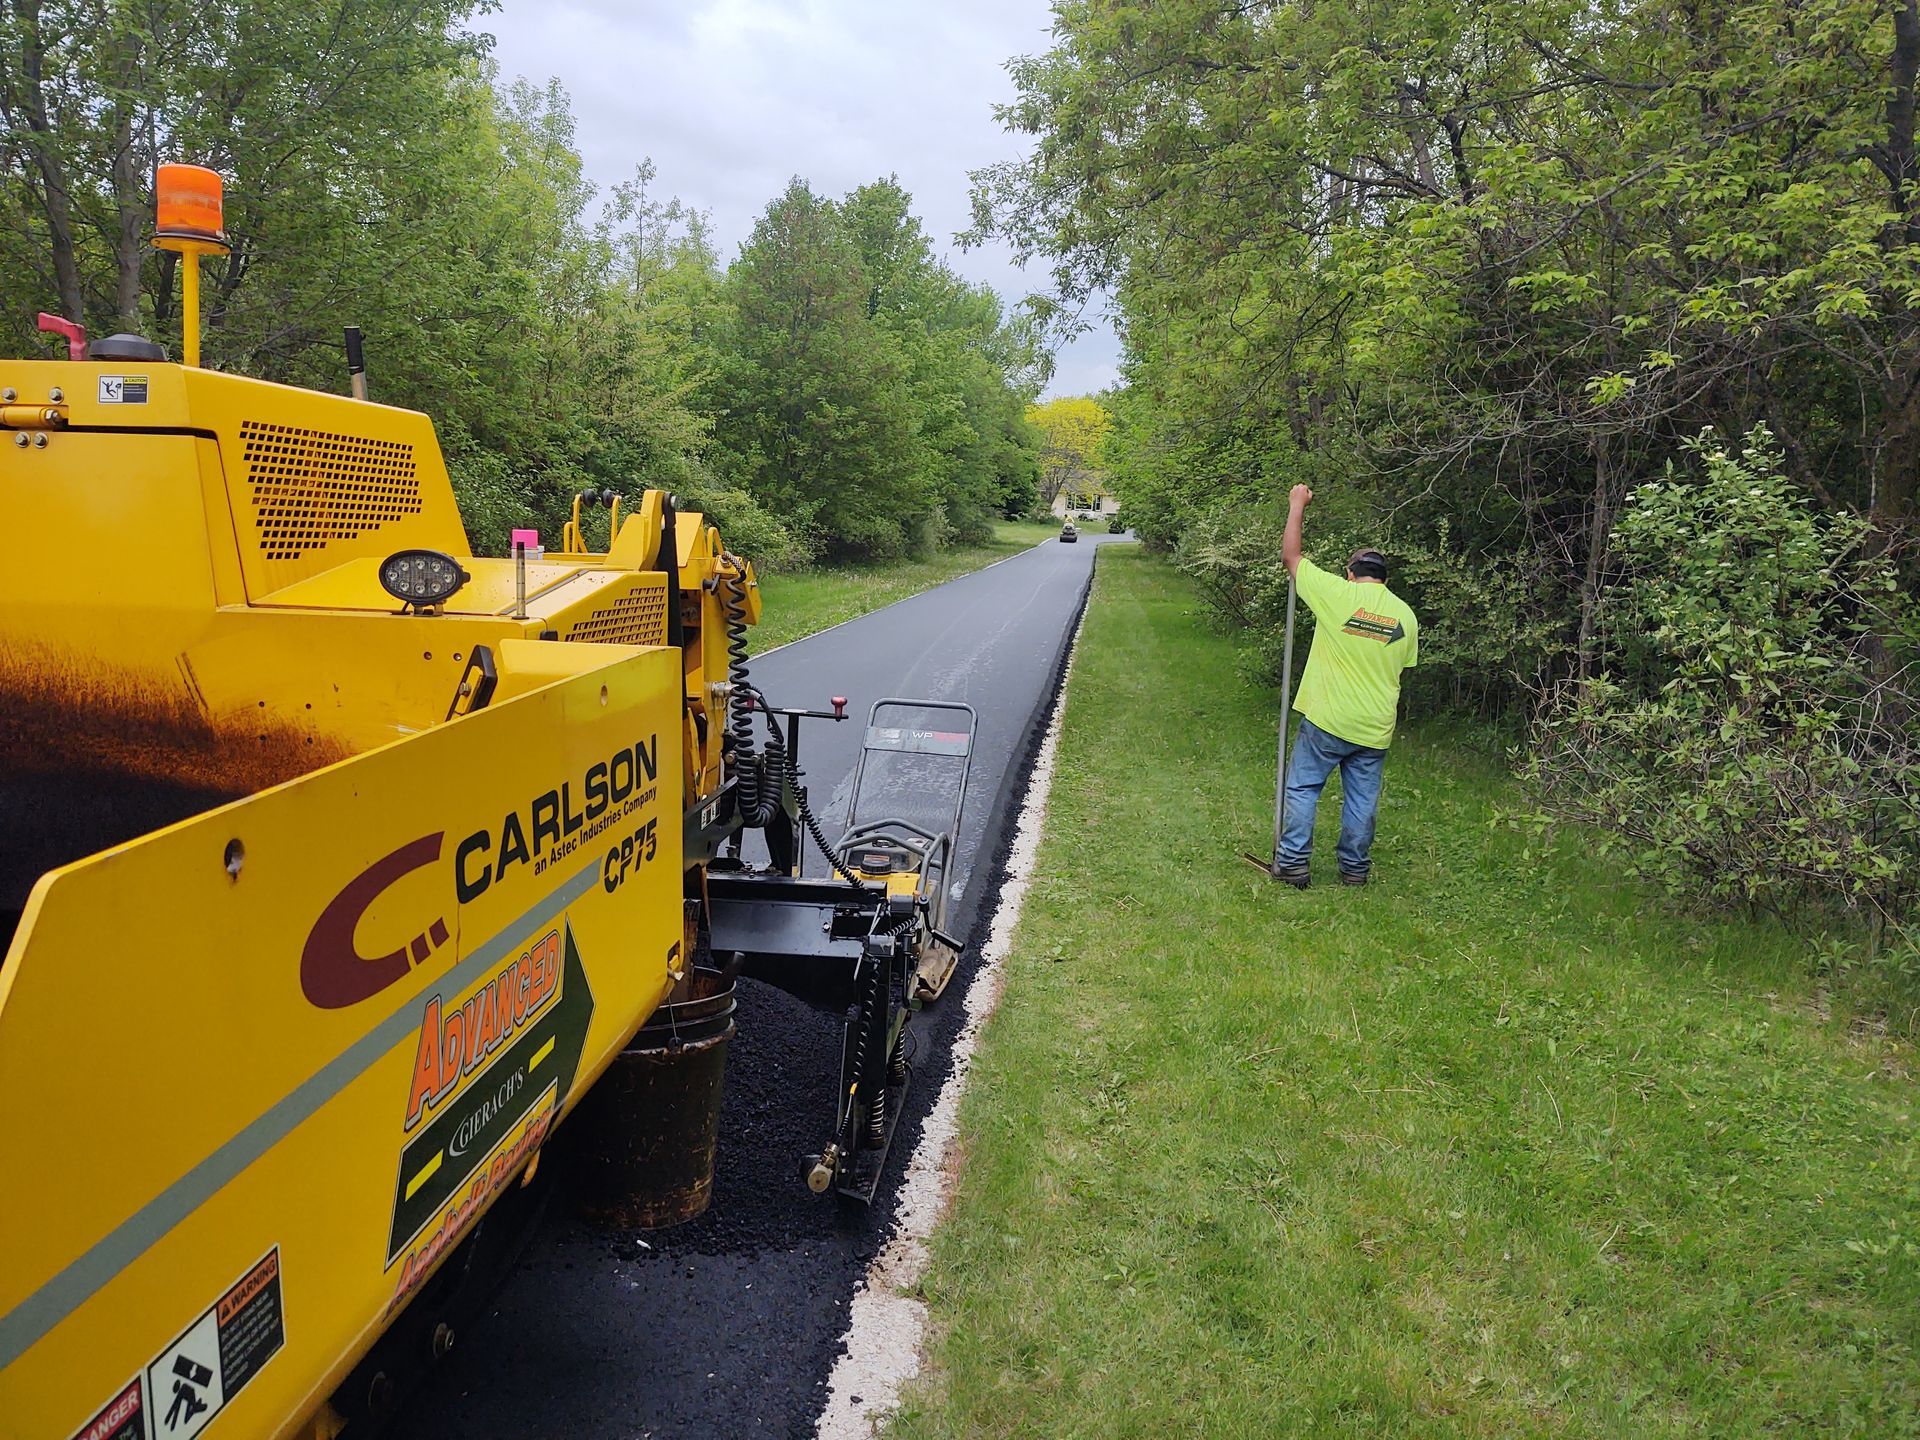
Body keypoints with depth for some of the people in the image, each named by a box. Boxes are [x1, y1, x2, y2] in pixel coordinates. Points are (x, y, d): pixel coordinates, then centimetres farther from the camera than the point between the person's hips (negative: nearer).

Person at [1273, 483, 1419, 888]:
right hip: (1376, 728, 4)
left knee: (1302, 789, 7)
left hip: (1326, 720, -4)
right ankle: (1355, 869, 20)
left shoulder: (1337, 594, -9)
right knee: (1362, 800, 12)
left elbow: (1290, 555, 0)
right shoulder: (1406, 615, 4)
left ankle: (1293, 864, 5)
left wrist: (1297, 506, 11)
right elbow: (1403, 668, 13)